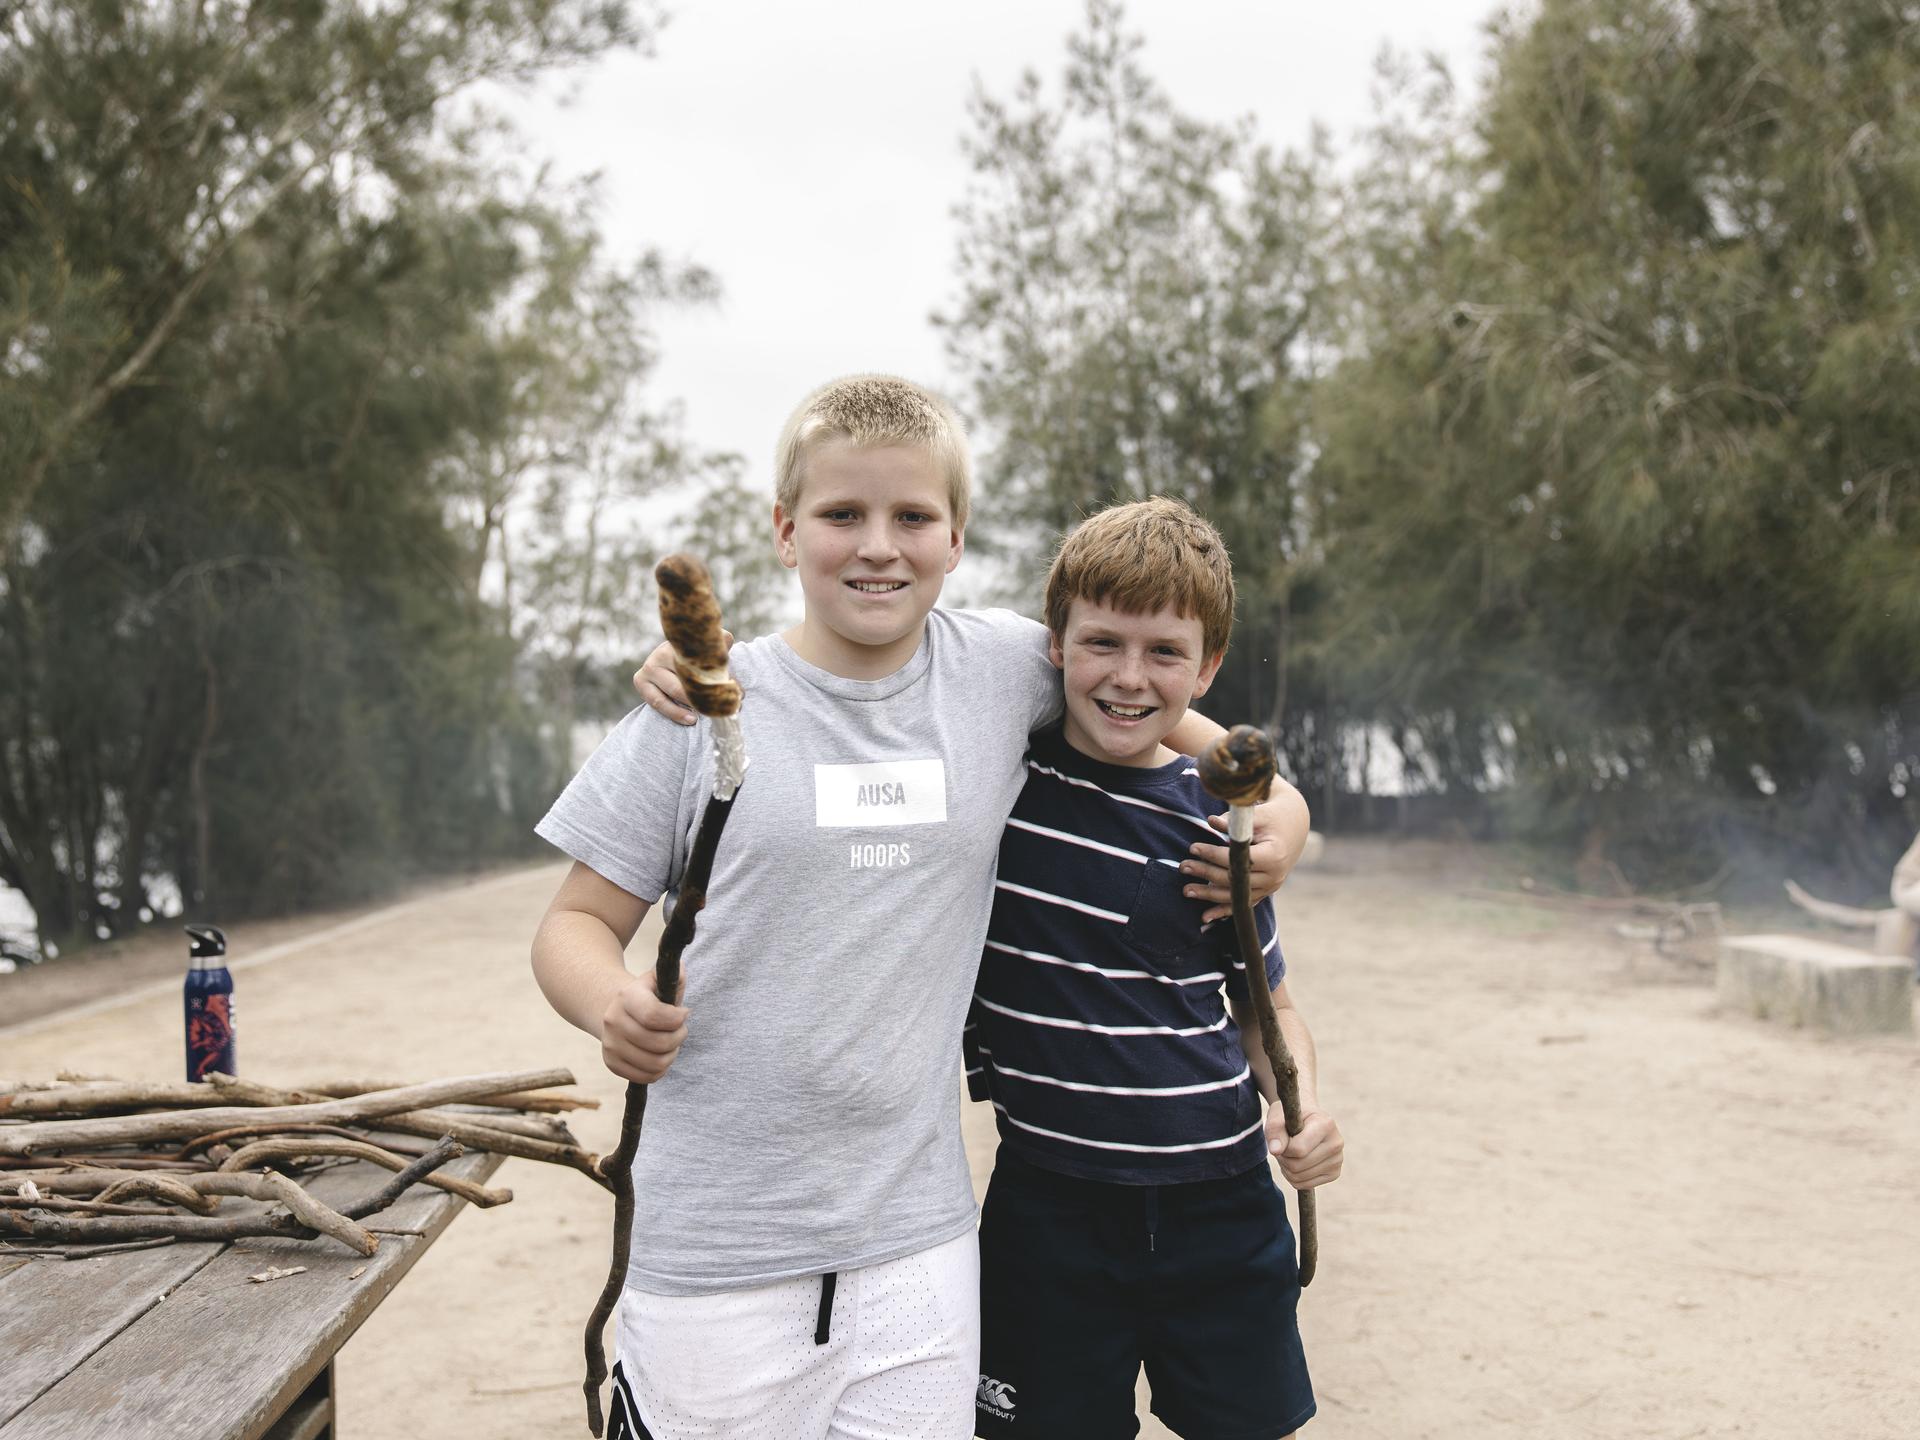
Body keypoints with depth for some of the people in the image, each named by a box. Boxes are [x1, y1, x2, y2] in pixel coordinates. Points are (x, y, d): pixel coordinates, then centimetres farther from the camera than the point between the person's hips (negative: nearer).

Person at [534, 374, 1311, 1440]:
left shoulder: (1003, 667, 2)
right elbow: (578, 921, 2)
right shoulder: (701, 712, -4)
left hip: (917, 1242, 2)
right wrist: (615, 1010, -19)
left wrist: (1274, 800, 6)